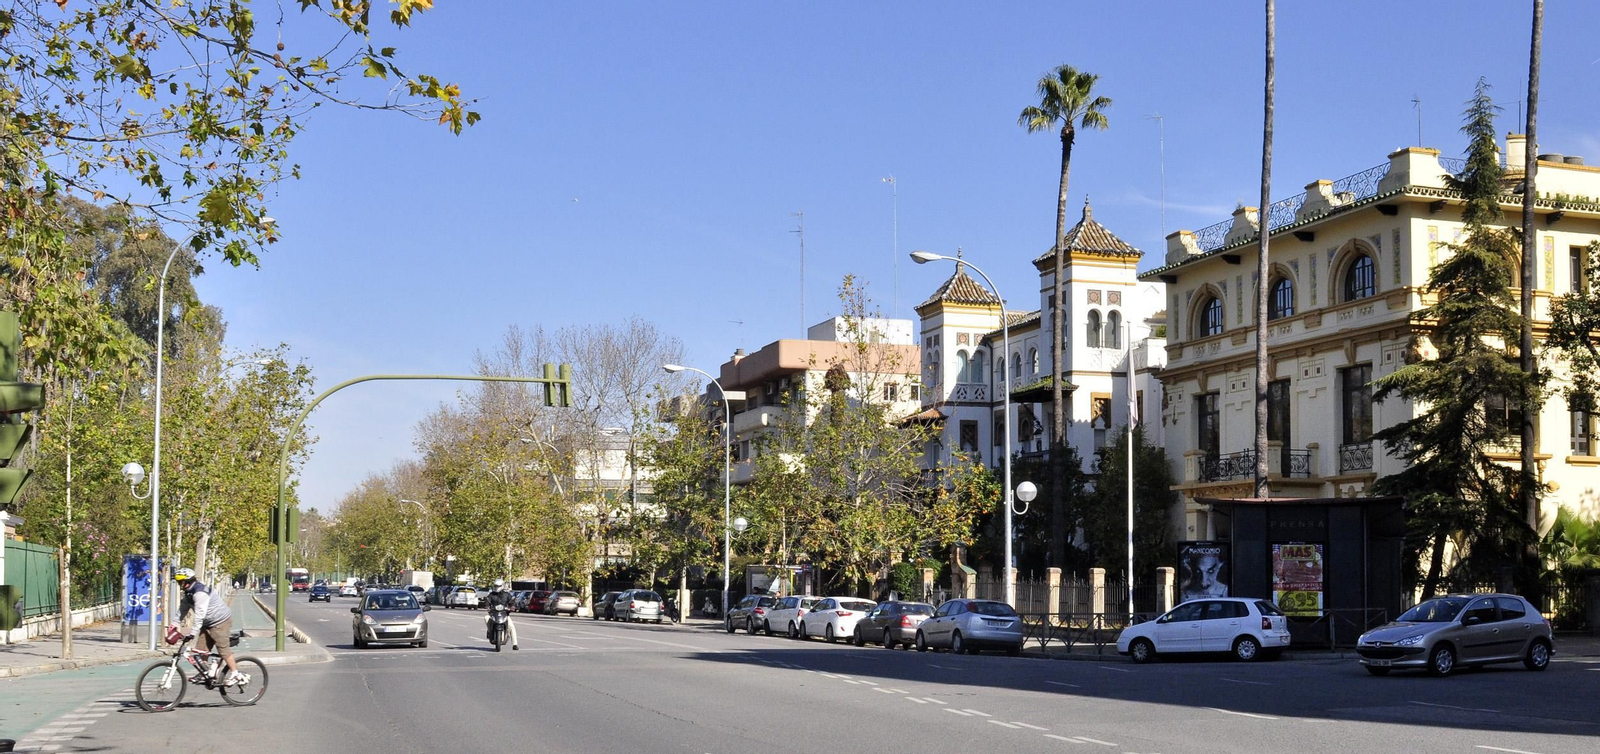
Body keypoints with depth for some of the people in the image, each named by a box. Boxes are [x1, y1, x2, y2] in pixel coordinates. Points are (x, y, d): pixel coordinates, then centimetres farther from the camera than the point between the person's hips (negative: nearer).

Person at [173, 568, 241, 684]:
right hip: (208, 623, 10)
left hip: (220, 621, -10)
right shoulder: (189, 593, 6)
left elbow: (199, 615, -32)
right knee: (201, 648, 9)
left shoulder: (200, 593, -27)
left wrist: (192, 632, -33)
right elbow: (183, 609, 12)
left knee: (223, 647, -8)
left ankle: (235, 674, -1)